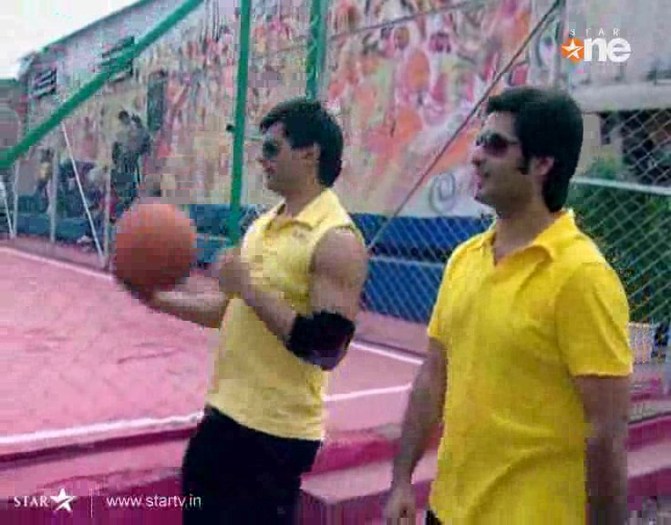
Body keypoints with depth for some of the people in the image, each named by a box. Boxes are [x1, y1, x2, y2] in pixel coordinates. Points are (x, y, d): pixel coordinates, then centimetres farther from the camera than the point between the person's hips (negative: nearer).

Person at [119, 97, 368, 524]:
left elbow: (327, 349, -25)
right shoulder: (265, 223, 8)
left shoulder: (337, 239, -19)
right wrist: (162, 300, 4)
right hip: (225, 411, 9)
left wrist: (250, 289, -23)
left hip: (275, 431, -9)